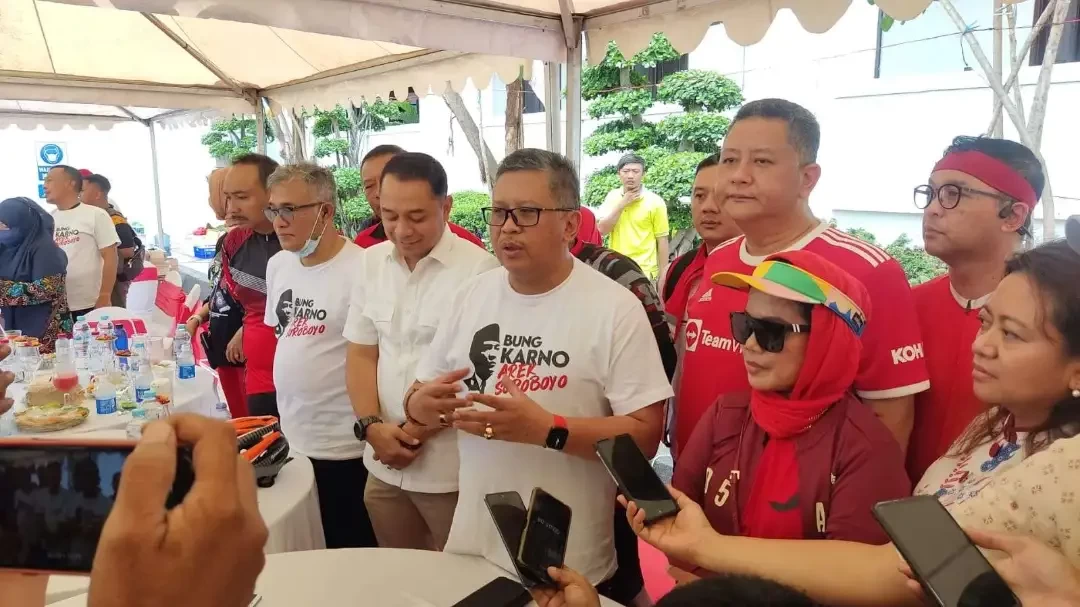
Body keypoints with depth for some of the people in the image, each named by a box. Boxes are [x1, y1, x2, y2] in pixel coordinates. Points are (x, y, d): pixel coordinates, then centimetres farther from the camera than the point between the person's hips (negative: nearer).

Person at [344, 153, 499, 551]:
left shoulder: (479, 270, -15)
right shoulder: (371, 263, 4)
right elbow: (361, 355, 8)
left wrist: (419, 430, -11)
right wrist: (372, 427, -6)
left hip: (452, 471, -5)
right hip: (385, 466, 5)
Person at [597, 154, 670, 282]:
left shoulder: (655, 202, -7)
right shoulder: (612, 196, 4)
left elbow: (662, 240, -5)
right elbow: (601, 229, -5)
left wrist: (663, 277, -5)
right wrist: (622, 204, -12)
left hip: (643, 271, -4)